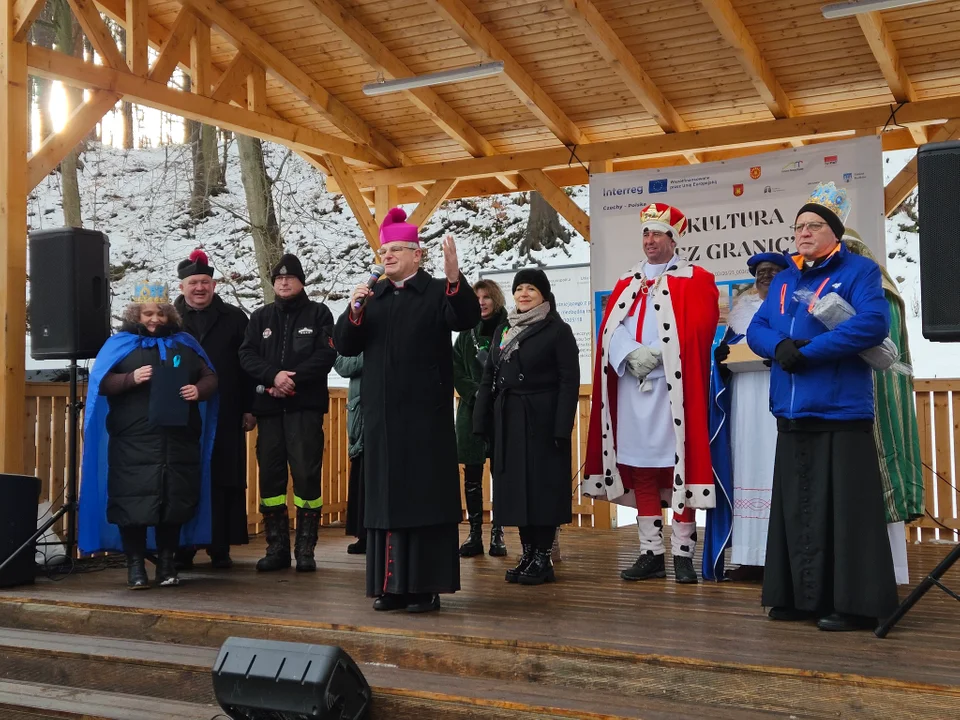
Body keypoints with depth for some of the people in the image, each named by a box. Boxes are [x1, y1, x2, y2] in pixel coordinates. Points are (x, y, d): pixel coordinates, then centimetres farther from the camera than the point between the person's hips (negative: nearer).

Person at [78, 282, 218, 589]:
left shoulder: (185, 344, 15)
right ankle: (135, 564, 7)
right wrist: (131, 379, -17)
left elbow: (210, 377, 15)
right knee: (134, 501, -4)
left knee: (176, 500, 4)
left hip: (179, 441, 3)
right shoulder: (121, 344, 6)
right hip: (134, 443, -2)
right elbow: (100, 383, 0)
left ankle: (167, 561, 17)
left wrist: (199, 390, -7)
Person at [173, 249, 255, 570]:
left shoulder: (234, 319, 9)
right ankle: (182, 549, 8)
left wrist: (249, 408, 2)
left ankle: (220, 548, 9)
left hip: (225, 417, 0)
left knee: (223, 482, 1)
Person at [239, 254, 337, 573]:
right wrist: (274, 375, -14)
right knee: (270, 474, 4)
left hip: (306, 406, -3)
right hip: (268, 407, 3)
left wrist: (293, 379, -14)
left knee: (306, 474, -7)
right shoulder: (261, 317, 15)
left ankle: (305, 548, 0)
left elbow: (326, 355, -5)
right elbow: (247, 355, 4)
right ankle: (277, 547, 12)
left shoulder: (318, 313, 7)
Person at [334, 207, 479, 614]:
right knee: (385, 497, 7)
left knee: (425, 498, -2)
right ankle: (391, 584, 14)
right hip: (382, 416, 5)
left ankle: (426, 586, 3)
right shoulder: (372, 297, 14)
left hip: (425, 416, -5)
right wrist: (355, 310, -10)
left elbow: (467, 319, -20)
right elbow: (345, 346, 7)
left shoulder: (438, 292, -1)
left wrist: (455, 279, -36)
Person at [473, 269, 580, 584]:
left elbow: (569, 381, -9)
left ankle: (543, 558, 4)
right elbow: (488, 378, 13)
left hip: (543, 421, -6)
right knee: (515, 485, 6)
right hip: (508, 421, 6)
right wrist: (482, 422, 5)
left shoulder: (558, 331, -3)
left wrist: (562, 428, -17)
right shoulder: (503, 330, 14)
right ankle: (527, 554, 14)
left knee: (543, 485, -3)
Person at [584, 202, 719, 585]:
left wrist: (656, 356, -14)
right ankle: (651, 553, 13)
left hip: (672, 388, -5)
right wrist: (632, 354, -13)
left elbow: (697, 331, -9)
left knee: (677, 469, -5)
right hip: (631, 388, 5)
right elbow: (609, 329, 5)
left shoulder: (696, 280, 4)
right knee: (640, 471, 6)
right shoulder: (626, 284, 18)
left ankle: (683, 554, 2)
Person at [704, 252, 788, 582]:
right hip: (745, 402, 4)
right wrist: (723, 354, -4)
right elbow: (725, 352, 19)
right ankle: (752, 556, -1)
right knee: (748, 468, -2)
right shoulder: (743, 310, 22)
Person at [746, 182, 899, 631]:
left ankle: (853, 603, 3)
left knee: (844, 509, -5)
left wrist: (807, 351, -18)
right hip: (792, 414, 7)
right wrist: (779, 346, -12)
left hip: (841, 413, -6)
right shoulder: (782, 281, 19)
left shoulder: (858, 271, -2)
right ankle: (800, 596, 19)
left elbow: (874, 323, -17)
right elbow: (757, 330, 12)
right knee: (796, 509, 10)